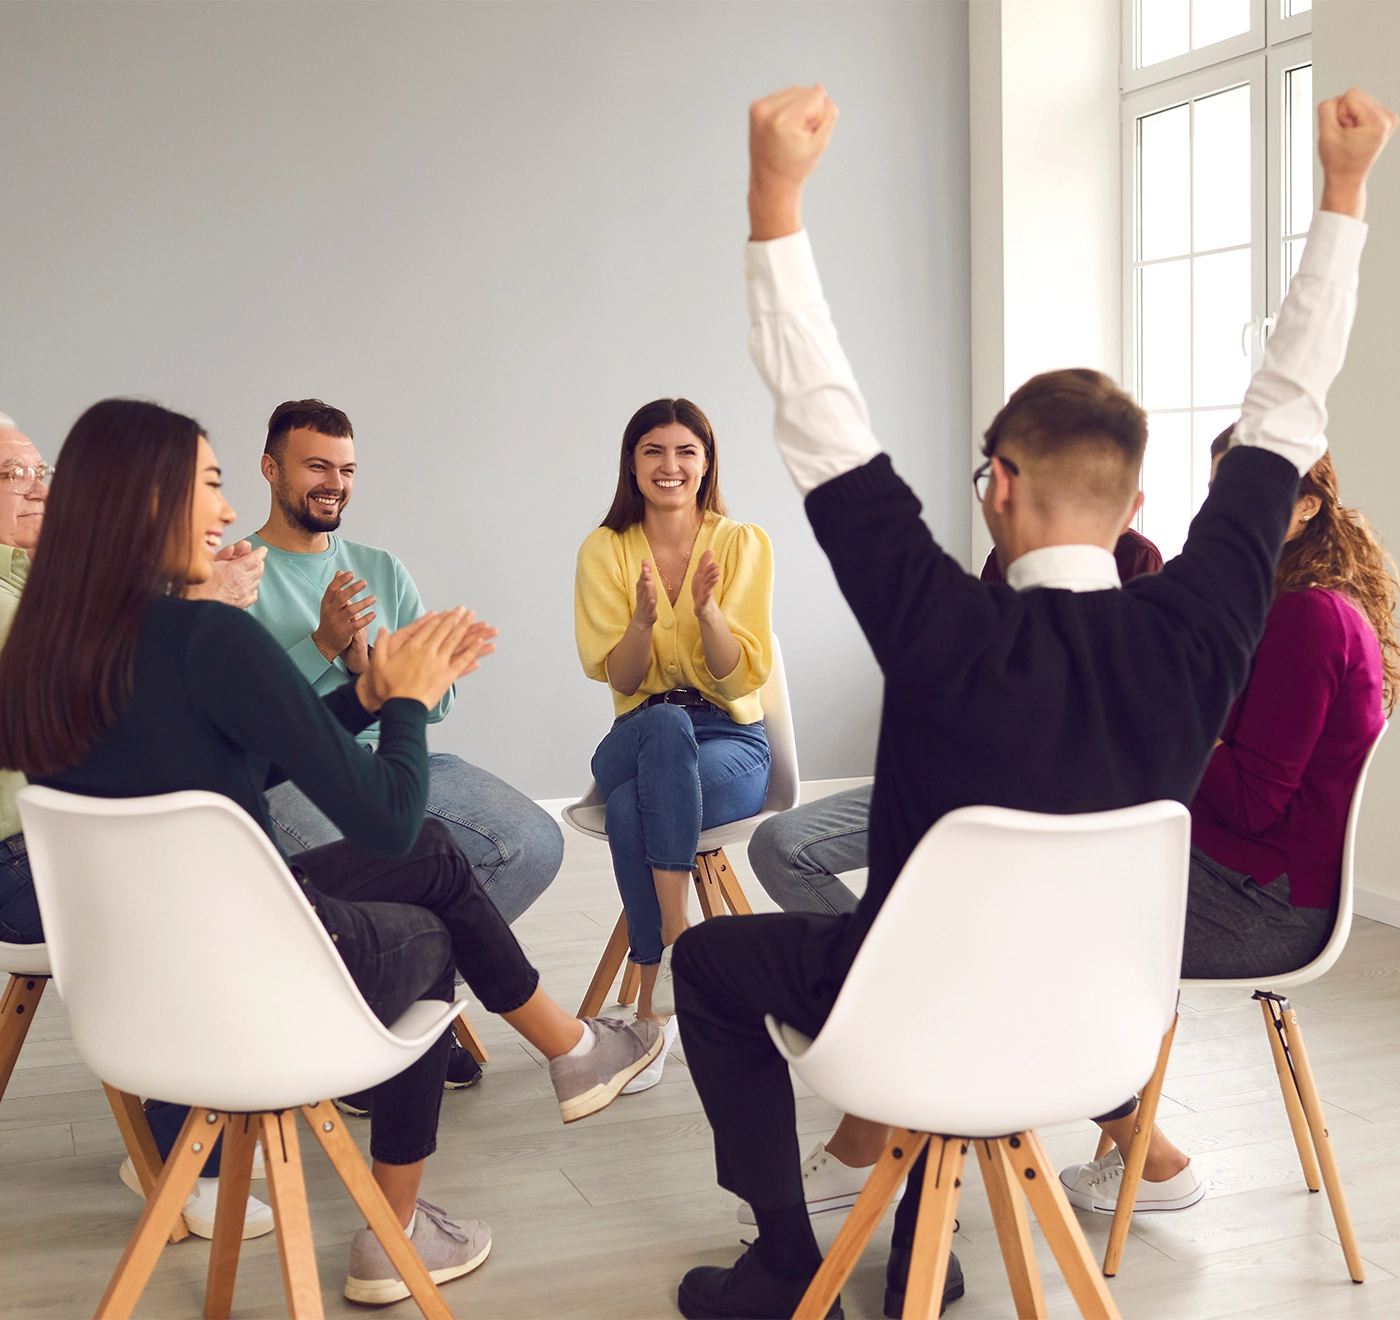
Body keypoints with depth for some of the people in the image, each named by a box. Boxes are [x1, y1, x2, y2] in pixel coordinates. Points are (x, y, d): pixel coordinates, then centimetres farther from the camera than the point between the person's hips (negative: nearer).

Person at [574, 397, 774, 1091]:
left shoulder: (743, 544, 0)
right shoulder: (604, 550, 4)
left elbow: (744, 677, -6)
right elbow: (618, 678, -2)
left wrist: (708, 609, -24)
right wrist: (644, 619, -22)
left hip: (730, 740, -1)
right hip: (639, 736, 1)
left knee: (633, 810, -34)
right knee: (667, 723, -37)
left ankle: (652, 1003, -27)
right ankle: (678, 940, -35)